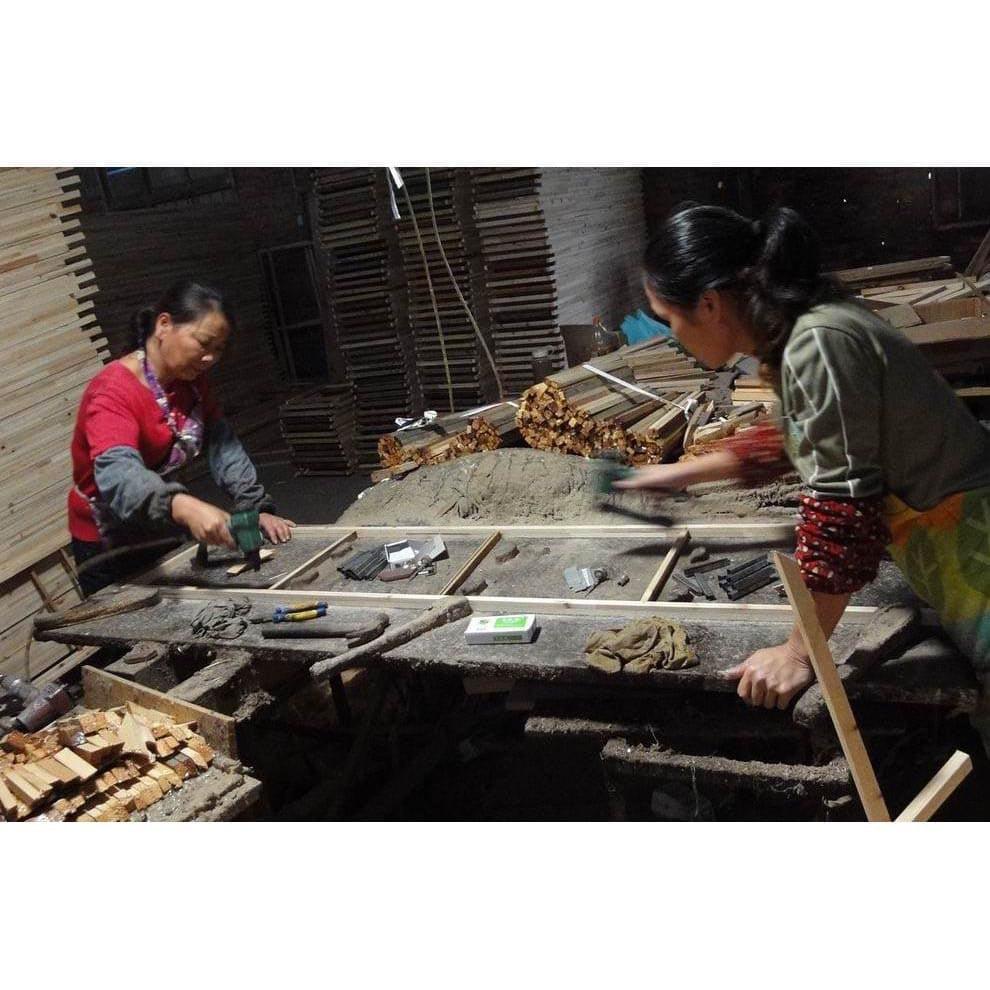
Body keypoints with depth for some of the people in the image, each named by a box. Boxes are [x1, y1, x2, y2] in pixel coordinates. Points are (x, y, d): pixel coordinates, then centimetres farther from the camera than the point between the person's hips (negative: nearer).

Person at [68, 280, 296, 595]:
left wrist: (257, 508, -22)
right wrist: (185, 507, -61)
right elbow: (118, 474, -43)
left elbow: (223, 445, -9)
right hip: (111, 551, -7)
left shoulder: (191, 380, -2)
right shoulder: (112, 392, -27)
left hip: (166, 534, 7)